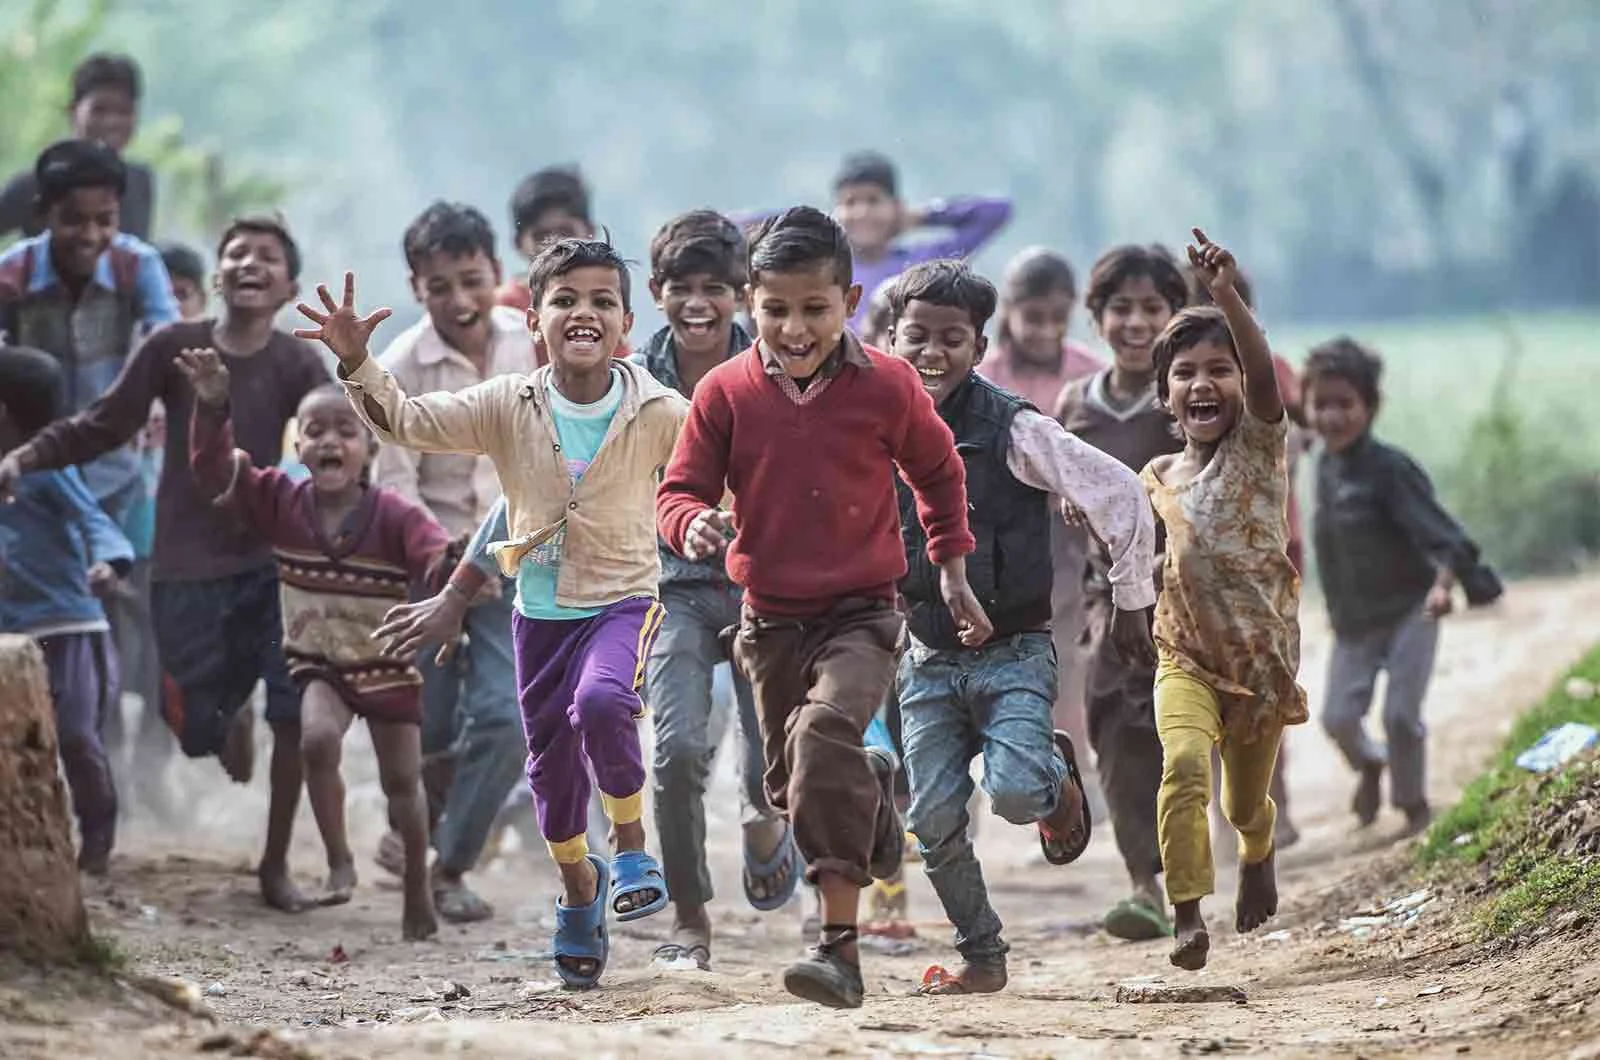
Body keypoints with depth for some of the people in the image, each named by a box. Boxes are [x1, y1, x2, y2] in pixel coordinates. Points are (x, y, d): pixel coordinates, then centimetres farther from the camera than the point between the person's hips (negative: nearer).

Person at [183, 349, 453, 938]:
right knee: (318, 739, -28)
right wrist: (212, 410, -32)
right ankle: (339, 862, -13)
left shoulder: (394, 516, -17)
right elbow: (215, 470, -16)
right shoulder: (281, 502, -9)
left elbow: (438, 560, -30)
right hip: (318, 664, 1)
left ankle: (417, 894, 26)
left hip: (389, 667, -1)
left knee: (402, 780, 7)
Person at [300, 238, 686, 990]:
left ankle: (632, 843, -7)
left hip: (624, 600, -3)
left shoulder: (660, 414, -11)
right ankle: (579, 885, 41)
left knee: (601, 703, -33)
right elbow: (408, 422, -13)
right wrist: (357, 366, -29)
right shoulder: (508, 408, -7)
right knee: (551, 766, 12)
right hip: (540, 610, 3)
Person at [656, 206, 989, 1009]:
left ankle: (840, 945, -30)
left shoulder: (887, 385, -7)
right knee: (793, 784, 14)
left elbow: (938, 472, 10)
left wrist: (953, 572, 14)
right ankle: (874, 790, 54)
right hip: (770, 618, 4)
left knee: (826, 731, -30)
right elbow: (681, 487, -2)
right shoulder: (725, 392, -6)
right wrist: (693, 522, -26)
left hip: (860, 612, -4)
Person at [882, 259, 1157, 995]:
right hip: (927, 659, 4)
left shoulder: (1013, 430, -12)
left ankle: (1056, 774, 13)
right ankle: (981, 956, 17)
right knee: (934, 818, -3)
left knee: (1014, 792, -24)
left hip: (1014, 651, -4)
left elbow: (1121, 498, -10)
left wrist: (1132, 603, -3)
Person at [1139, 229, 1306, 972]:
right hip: (1185, 658, 2)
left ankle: (1257, 852, 49)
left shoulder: (1260, 445, -5)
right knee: (1183, 763, -27)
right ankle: (1187, 913, -27)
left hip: (1262, 657, -1)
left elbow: (1264, 370, -26)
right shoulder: (1160, 478, 7)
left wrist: (1227, 296, -41)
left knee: (1246, 804, 13)